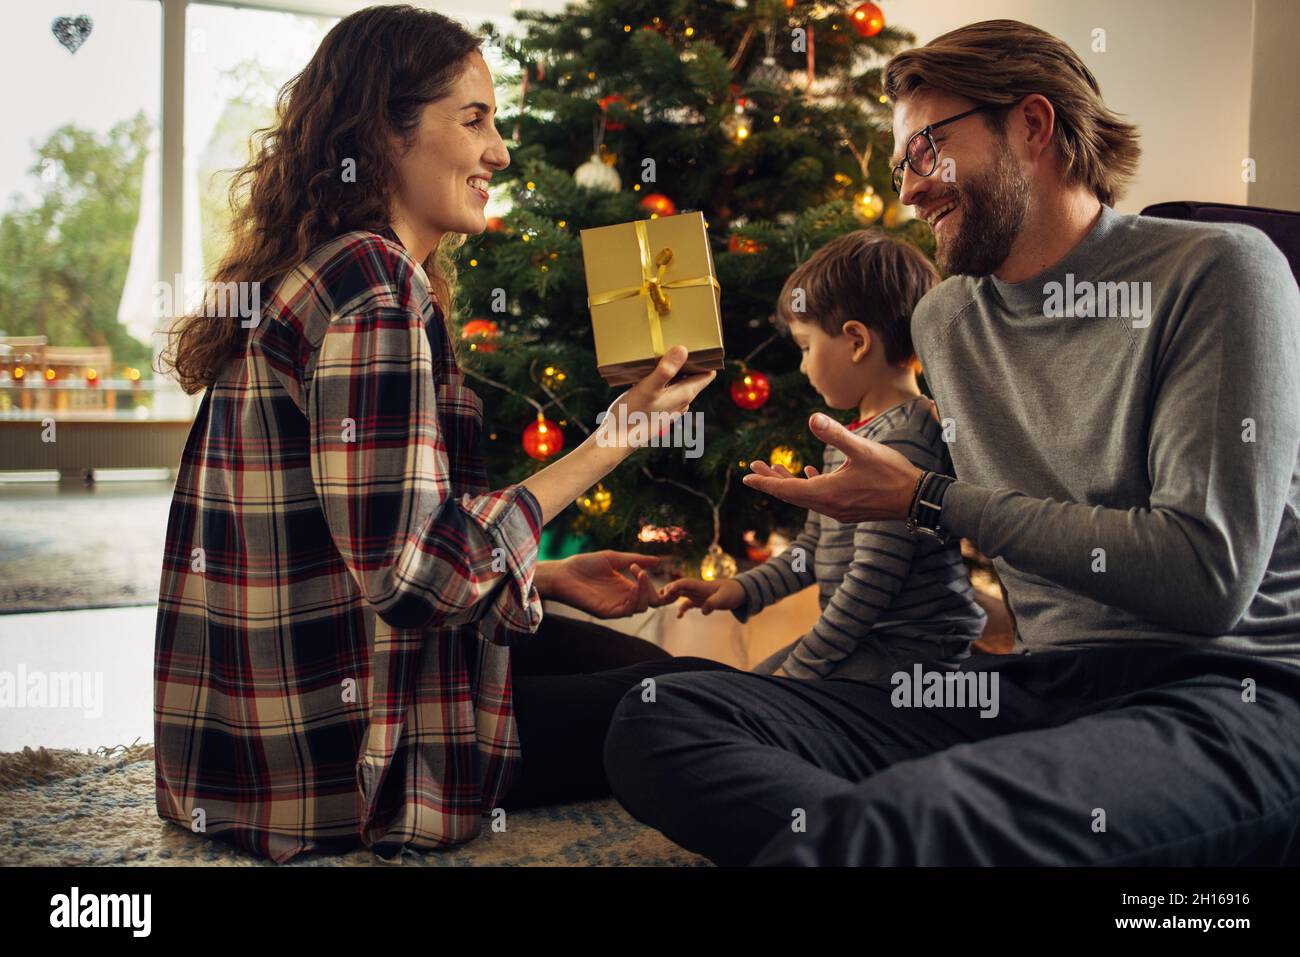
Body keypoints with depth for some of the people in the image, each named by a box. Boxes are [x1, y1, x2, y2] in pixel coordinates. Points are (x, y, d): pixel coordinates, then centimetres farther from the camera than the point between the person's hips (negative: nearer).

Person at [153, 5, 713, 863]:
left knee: (643, 667, 21)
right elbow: (411, 568, -25)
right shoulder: (373, 283, -20)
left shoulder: (313, 274, 12)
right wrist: (610, 443, -16)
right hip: (343, 751, -9)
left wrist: (553, 577, 10)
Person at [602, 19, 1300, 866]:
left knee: (886, 820, -41)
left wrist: (925, 500, -7)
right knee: (661, 720, -16)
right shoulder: (945, 321, 17)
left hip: (1232, 696, -7)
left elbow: (1210, 578, -13)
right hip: (1036, 691, 8)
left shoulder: (1218, 271, -4)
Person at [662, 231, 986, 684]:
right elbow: (813, 548, 22)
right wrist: (741, 589, 13)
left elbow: (874, 577, -24)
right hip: (859, 638, 10)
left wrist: (800, 667, -18)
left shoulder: (904, 439, -21)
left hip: (912, 647, -10)